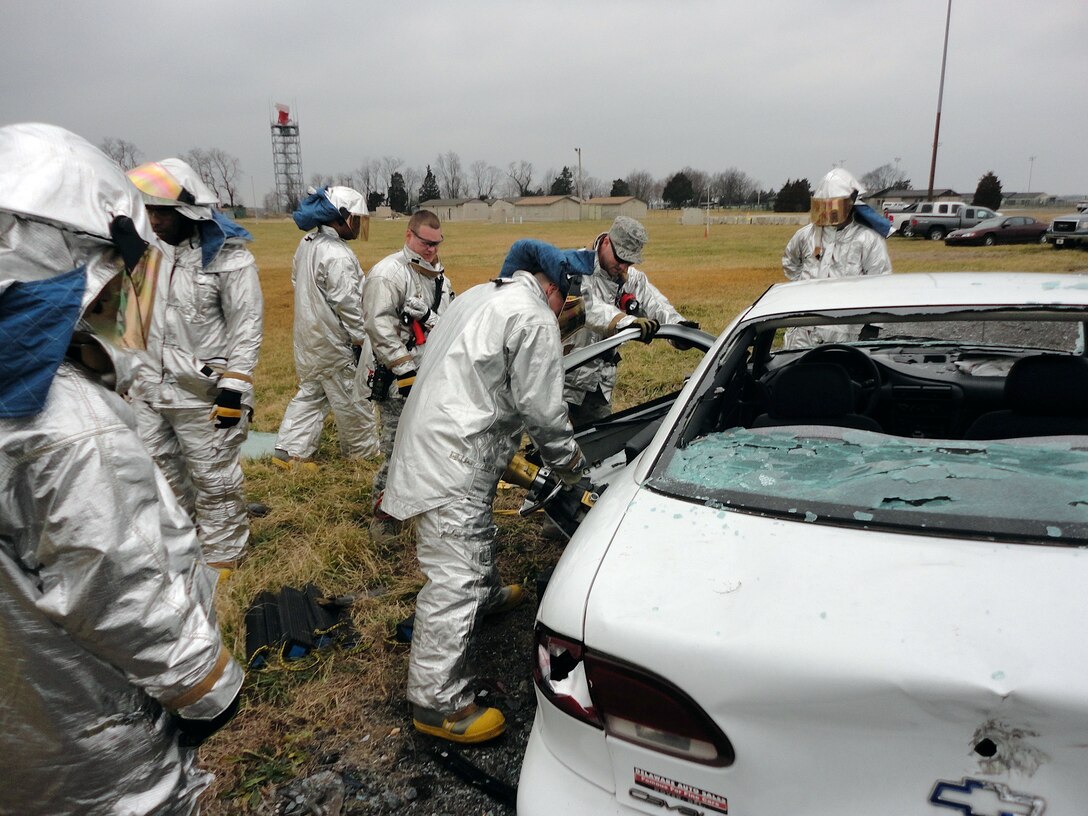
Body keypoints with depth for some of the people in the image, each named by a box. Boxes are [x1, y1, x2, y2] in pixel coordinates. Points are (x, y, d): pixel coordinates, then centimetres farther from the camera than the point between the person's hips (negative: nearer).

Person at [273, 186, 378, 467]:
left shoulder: (307, 244, 6)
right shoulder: (337, 255, -24)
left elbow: (296, 279, 18)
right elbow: (346, 302, -24)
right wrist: (360, 337, -14)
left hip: (309, 336, 9)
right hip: (335, 341, -9)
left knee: (310, 392, 17)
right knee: (352, 398, 7)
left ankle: (289, 450, 16)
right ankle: (363, 449, 23)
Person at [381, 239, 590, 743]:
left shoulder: (481, 296, 16)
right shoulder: (534, 319, -13)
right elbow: (542, 408, -13)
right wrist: (569, 461, 5)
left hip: (430, 435, 11)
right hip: (452, 461, -11)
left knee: (477, 534, 32)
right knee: (454, 579, -6)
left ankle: (488, 596, 58)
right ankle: (437, 703, 2)